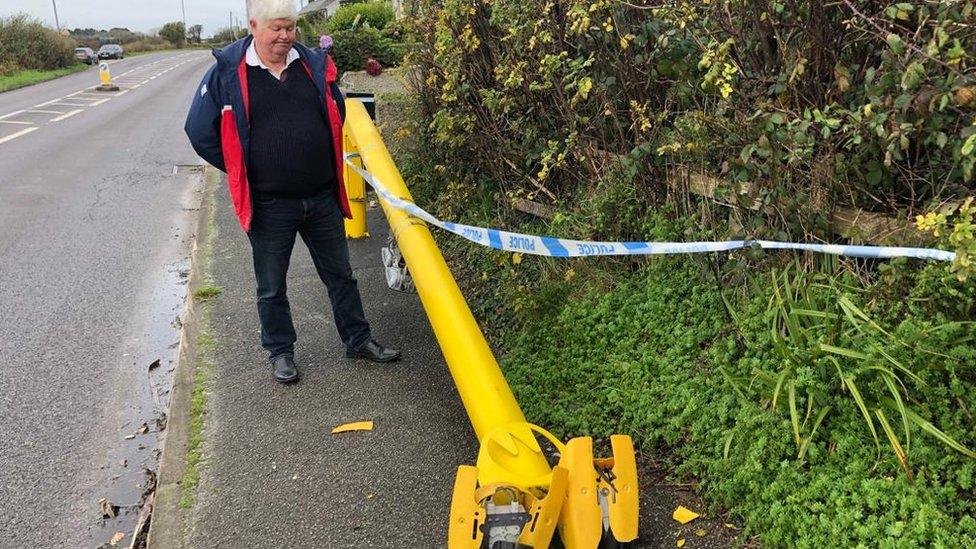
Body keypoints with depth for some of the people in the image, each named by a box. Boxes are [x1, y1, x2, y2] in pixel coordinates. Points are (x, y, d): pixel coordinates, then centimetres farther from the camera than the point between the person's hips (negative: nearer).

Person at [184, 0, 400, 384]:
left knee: (340, 274, 15)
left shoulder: (314, 64, 1)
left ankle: (358, 341, 31)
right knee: (271, 287, 12)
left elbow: (337, 115, 18)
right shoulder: (227, 74, -8)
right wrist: (244, 171, 1)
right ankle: (280, 352, 31)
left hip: (322, 198, 3)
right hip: (269, 206, -3)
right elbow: (200, 132, -1)